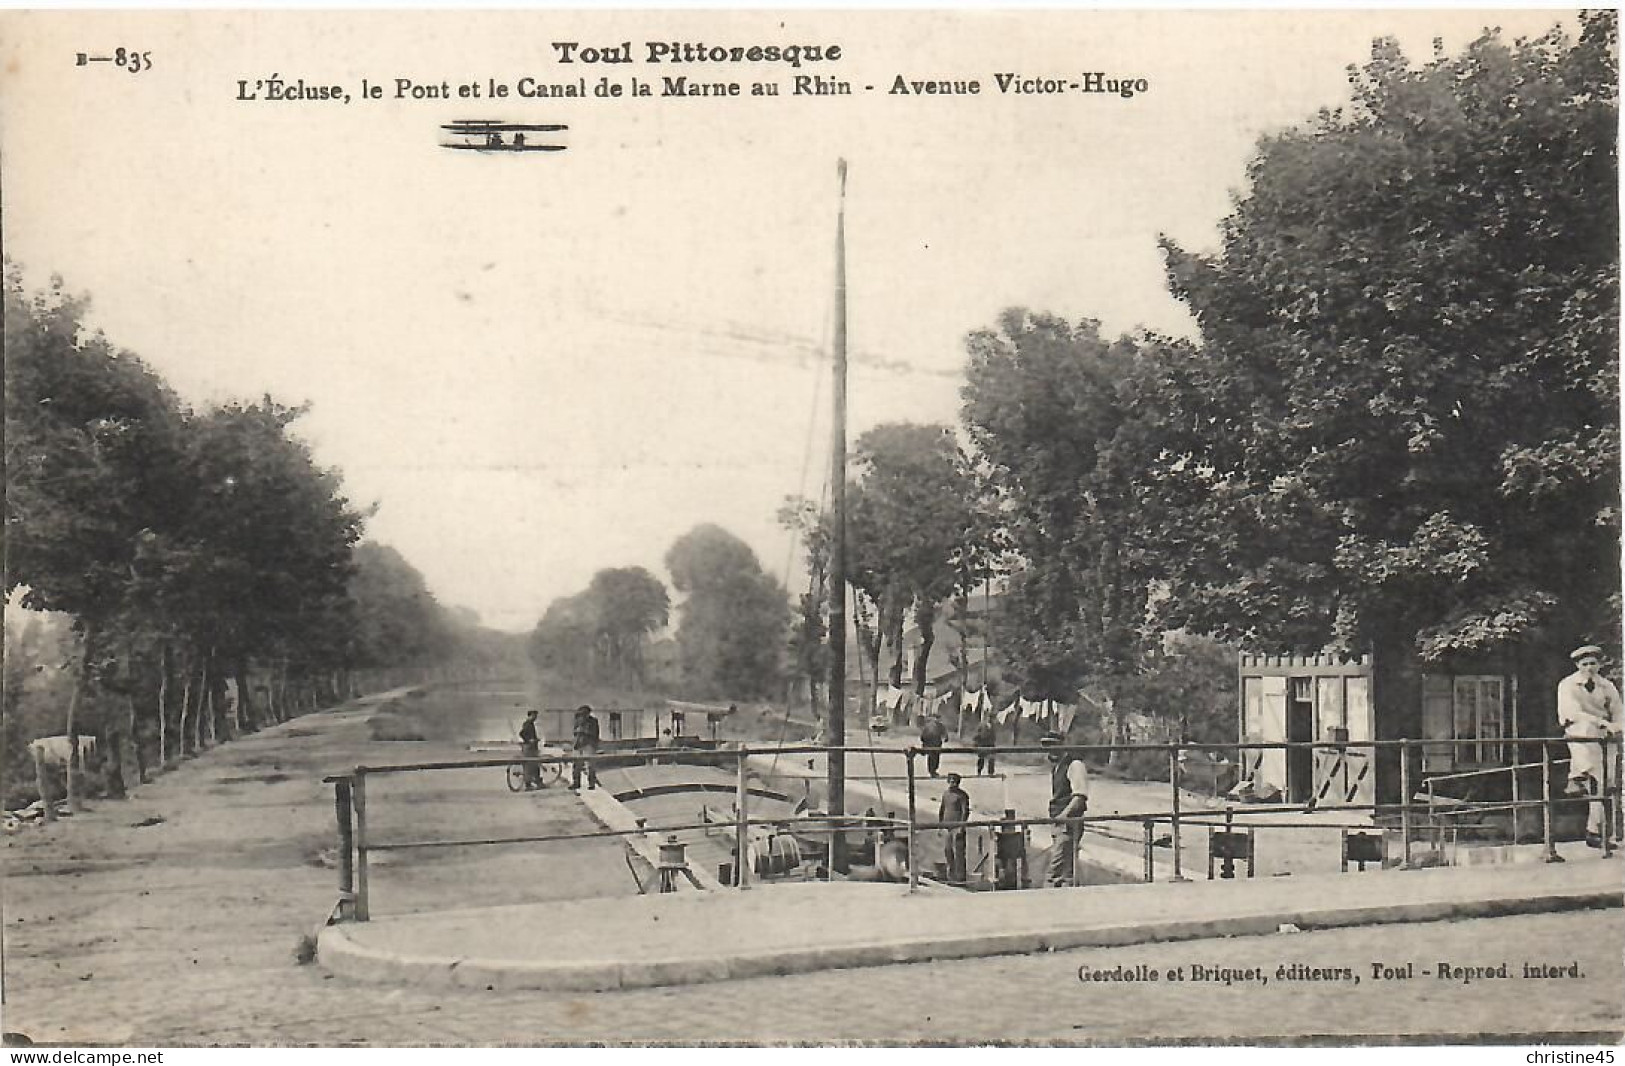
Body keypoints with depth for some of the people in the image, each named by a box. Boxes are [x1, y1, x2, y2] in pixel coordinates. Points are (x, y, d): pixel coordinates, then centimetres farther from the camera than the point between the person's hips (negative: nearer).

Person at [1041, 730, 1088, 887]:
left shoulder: (1074, 765, -9)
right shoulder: (1055, 767, 19)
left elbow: (1080, 795, -17)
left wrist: (1065, 813, -28)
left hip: (1069, 821, -9)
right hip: (1059, 821, 9)